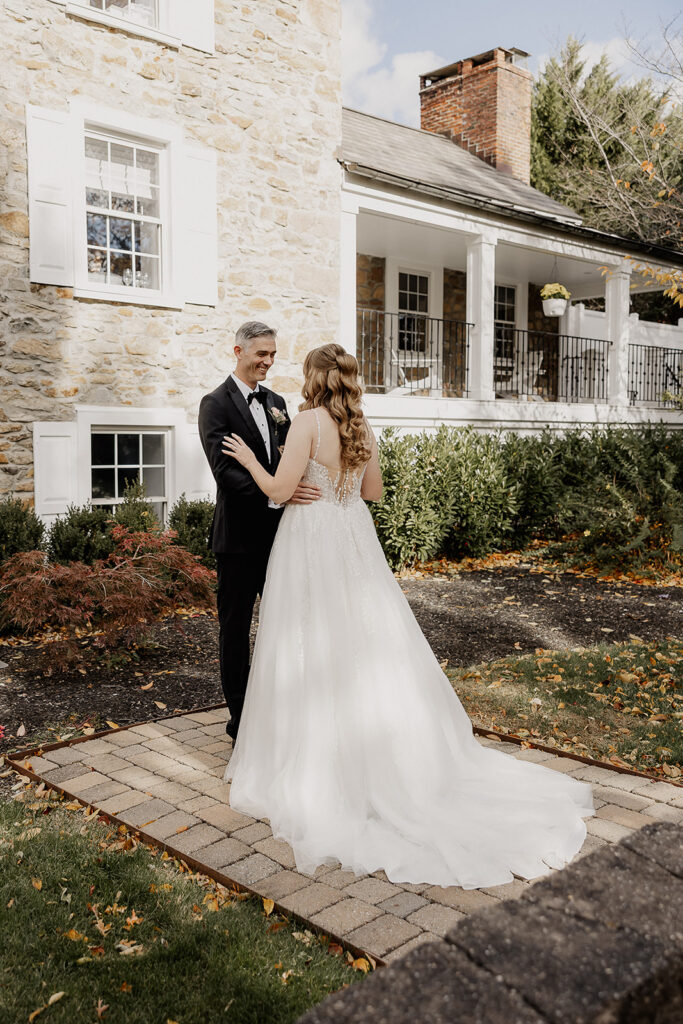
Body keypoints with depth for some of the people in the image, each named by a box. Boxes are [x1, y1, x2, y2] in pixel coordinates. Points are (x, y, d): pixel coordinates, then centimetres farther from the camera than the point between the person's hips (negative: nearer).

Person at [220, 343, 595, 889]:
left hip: (312, 543, -6)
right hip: (355, 538, 6)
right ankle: (403, 759, 21)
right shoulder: (363, 426, 7)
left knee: (315, 651, 2)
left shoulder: (308, 421, -13)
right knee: (371, 644, 13)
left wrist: (248, 457, 0)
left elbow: (280, 488, -15)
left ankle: (314, 763, 13)